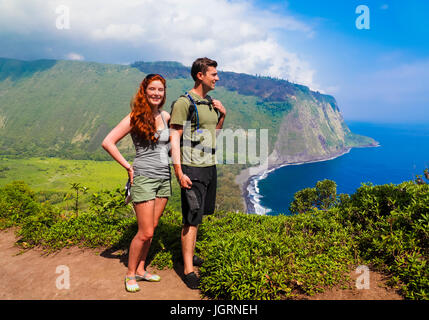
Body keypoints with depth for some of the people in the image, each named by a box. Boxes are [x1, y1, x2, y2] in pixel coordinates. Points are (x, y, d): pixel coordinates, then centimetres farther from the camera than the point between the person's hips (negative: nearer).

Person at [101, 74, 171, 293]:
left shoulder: (166, 116, 8)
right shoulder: (135, 118, -9)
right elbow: (108, 142, -11)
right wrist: (128, 167, -11)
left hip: (164, 178, 6)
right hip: (144, 178, -6)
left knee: (151, 229, 13)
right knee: (145, 233, -2)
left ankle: (140, 270, 30)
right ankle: (130, 274, 20)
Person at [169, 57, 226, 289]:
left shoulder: (210, 102, 14)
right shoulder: (184, 103, -11)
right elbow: (174, 137, -15)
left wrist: (222, 114, 8)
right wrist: (179, 172, -22)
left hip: (210, 166, 8)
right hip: (192, 168, -8)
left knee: (198, 215, 16)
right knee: (191, 219, -5)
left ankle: (188, 253, 32)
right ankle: (188, 270, 5)